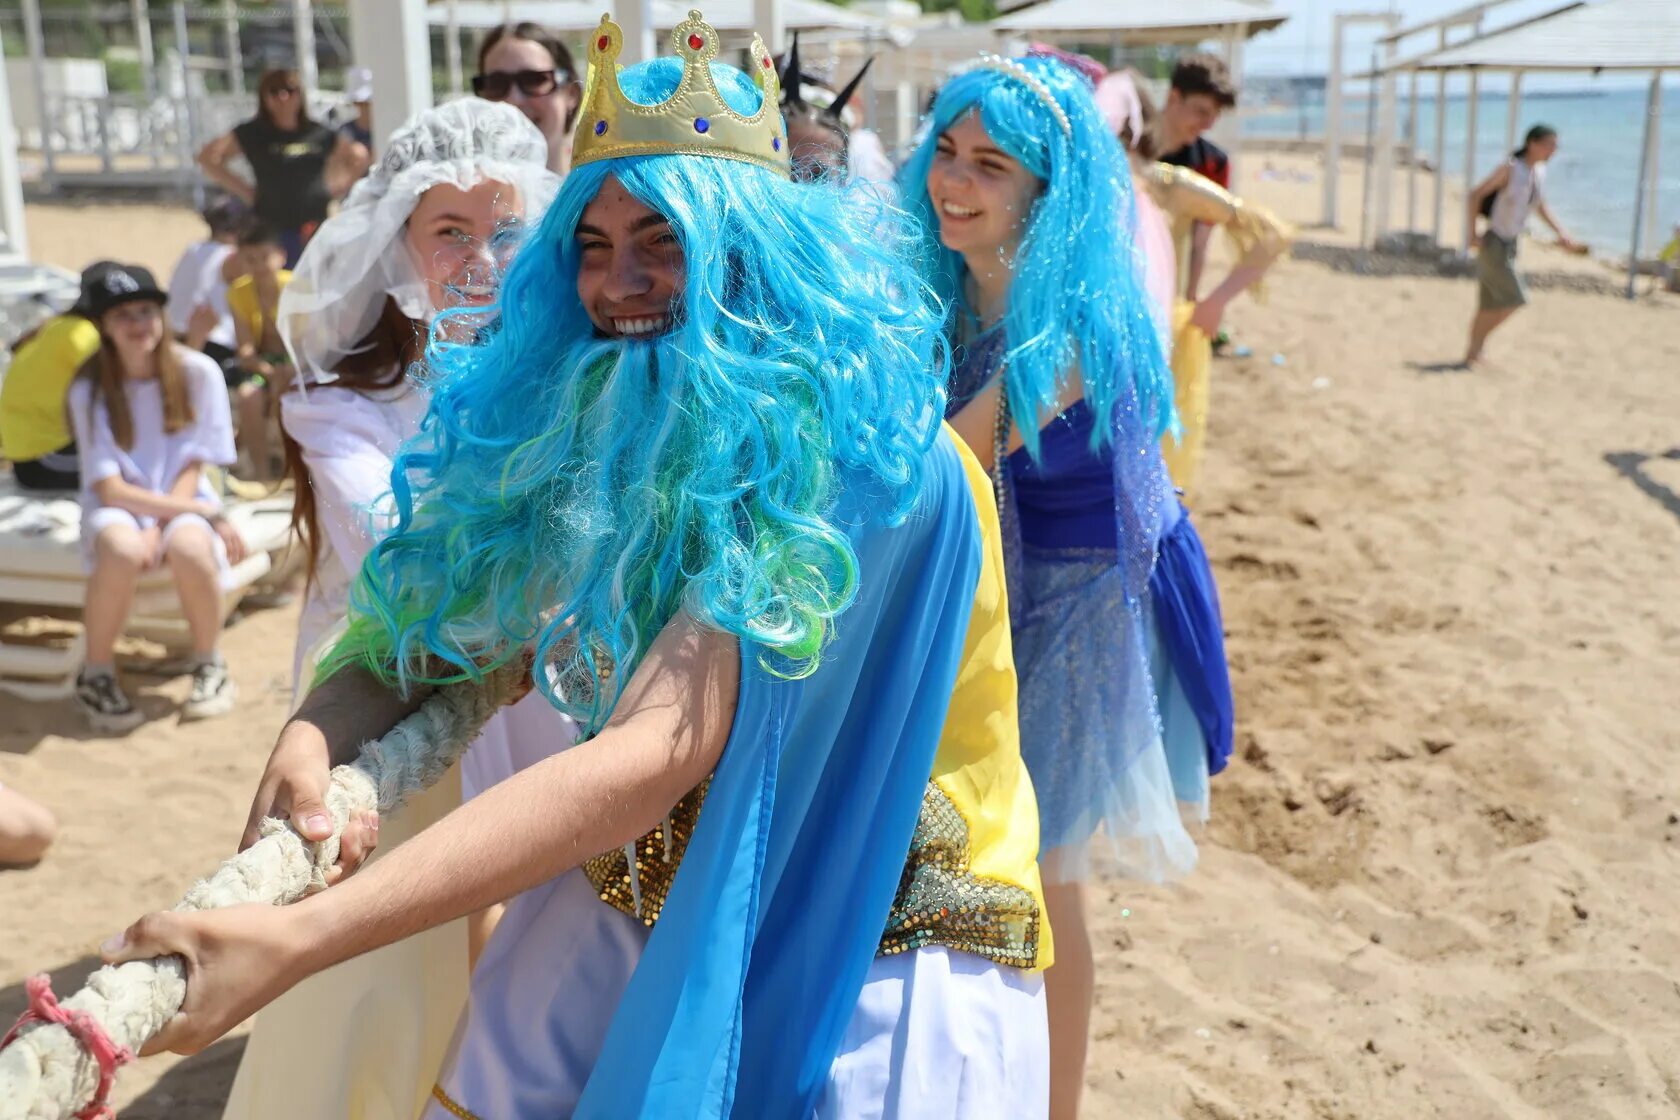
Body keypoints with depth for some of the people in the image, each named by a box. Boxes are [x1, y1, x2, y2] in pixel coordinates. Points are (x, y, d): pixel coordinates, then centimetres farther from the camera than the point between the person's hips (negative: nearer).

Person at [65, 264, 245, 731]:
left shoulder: (198, 372, -7)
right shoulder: (89, 389, -8)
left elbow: (192, 470, -4)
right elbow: (110, 489, -13)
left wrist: (158, 530, -20)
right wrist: (209, 511, -21)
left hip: (183, 501, 0)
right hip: (119, 506, 0)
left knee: (189, 549, -35)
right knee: (121, 550, -36)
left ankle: (208, 665, -7)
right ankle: (96, 675, -11)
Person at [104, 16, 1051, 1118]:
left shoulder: (863, 460, -24)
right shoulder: (611, 432, -3)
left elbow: (650, 757, -32)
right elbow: (438, 601, -1)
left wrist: (297, 938, -38)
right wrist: (315, 734, -23)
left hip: (862, 975, -5)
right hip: (630, 926, 5)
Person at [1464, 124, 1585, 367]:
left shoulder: (1540, 171, 7)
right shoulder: (1510, 169, -16)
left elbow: (1540, 206, 21)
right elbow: (1476, 194, -15)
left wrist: (1562, 233, 14)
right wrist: (1472, 234, -17)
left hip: (1511, 244, 8)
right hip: (1493, 243, -8)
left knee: (1490, 306, 11)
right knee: (1515, 299, -11)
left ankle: (1472, 354, 21)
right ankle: (1476, 347, 3)